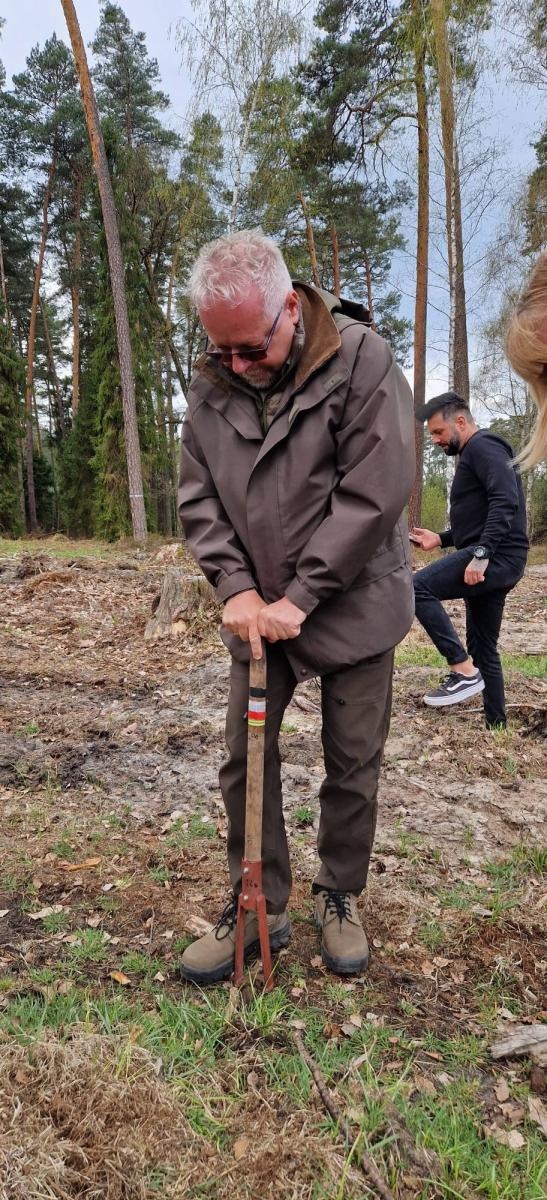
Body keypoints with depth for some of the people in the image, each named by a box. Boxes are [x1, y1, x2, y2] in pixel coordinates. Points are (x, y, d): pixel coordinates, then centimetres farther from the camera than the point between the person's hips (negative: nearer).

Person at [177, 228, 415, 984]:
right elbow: (198, 496, 1)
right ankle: (259, 908, 26)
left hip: (352, 607, -3)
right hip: (260, 611, 4)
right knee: (244, 761, 8)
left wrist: (300, 597, -20)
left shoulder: (362, 362, -15)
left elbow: (375, 493, -20)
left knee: (353, 767, 8)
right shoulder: (210, 384, -1)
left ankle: (341, 900, 31)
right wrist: (236, 588, -13)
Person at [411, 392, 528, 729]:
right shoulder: (473, 455, 25)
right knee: (484, 649, 13)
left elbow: (506, 502, -22)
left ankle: (464, 670, -17)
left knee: (418, 587, -22)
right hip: (495, 560, 11)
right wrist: (441, 539, 17)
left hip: (496, 557, -11)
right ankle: (497, 724, 19)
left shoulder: (483, 446, -6)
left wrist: (480, 554, -28)